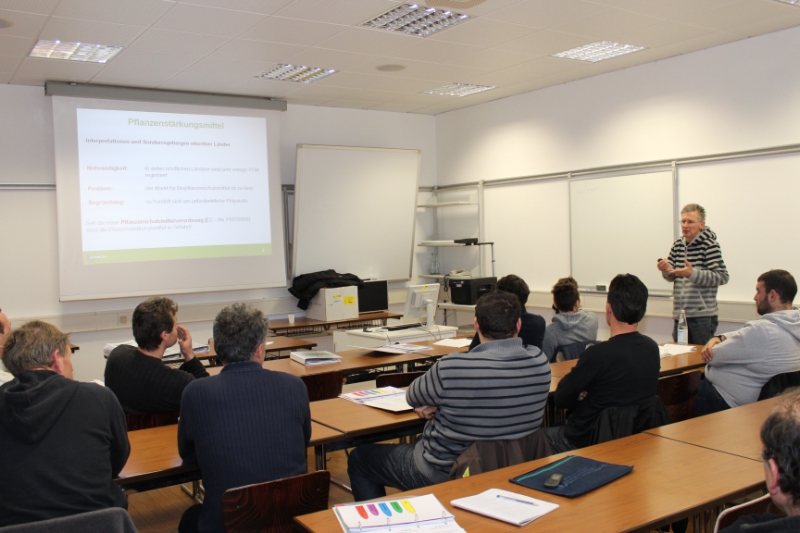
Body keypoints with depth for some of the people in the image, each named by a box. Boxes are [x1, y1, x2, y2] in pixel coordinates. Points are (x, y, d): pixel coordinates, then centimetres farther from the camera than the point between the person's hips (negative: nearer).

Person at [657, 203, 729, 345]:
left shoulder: (709, 245, -8)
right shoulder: (678, 245, 10)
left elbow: (722, 277, -14)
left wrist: (692, 273, -26)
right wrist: (666, 270, -10)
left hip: (702, 316, -6)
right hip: (679, 313, 6)